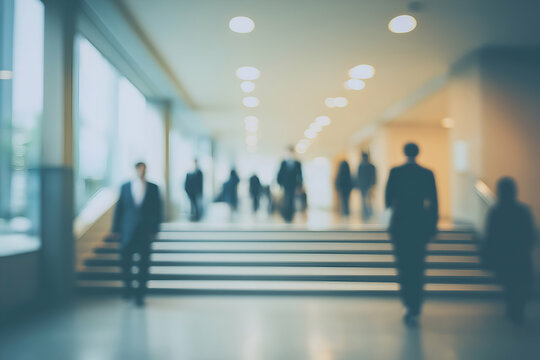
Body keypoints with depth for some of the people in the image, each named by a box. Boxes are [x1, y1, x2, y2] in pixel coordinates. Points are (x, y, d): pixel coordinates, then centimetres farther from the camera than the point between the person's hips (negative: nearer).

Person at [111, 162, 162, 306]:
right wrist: (116, 229, 3)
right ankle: (128, 287, 29)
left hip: (145, 233, -1)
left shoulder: (153, 188, 4)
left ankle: (140, 294, 9)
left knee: (143, 264, 0)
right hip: (128, 232, 1)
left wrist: (154, 230, -3)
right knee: (125, 261, 6)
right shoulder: (125, 187, 7)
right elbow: (119, 208, 7)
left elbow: (157, 210, 4)